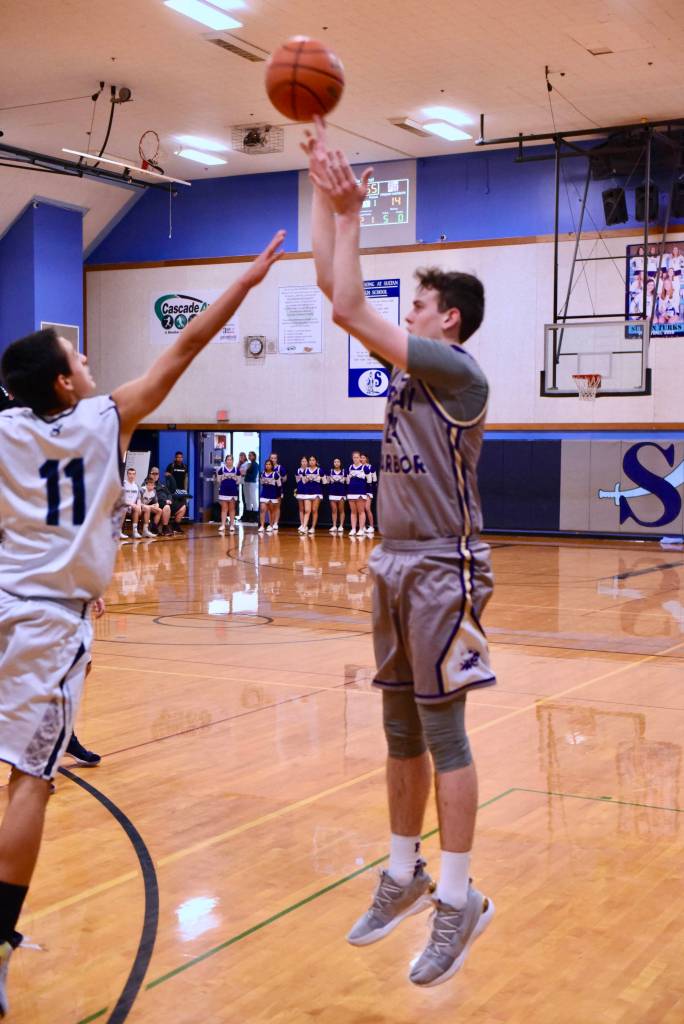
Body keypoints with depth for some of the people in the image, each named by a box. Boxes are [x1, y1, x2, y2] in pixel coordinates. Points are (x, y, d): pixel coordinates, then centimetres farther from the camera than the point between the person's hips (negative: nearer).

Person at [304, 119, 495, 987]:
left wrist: (349, 214, -10)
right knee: (401, 731, 14)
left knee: (441, 732, -4)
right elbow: (334, 288, 13)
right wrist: (325, 194, 10)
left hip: (443, 570, -9)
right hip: (396, 566, 9)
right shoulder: (409, 366, 12)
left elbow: (348, 311, -18)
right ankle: (404, 874, 26)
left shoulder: (457, 371, -12)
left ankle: (459, 899, 5)